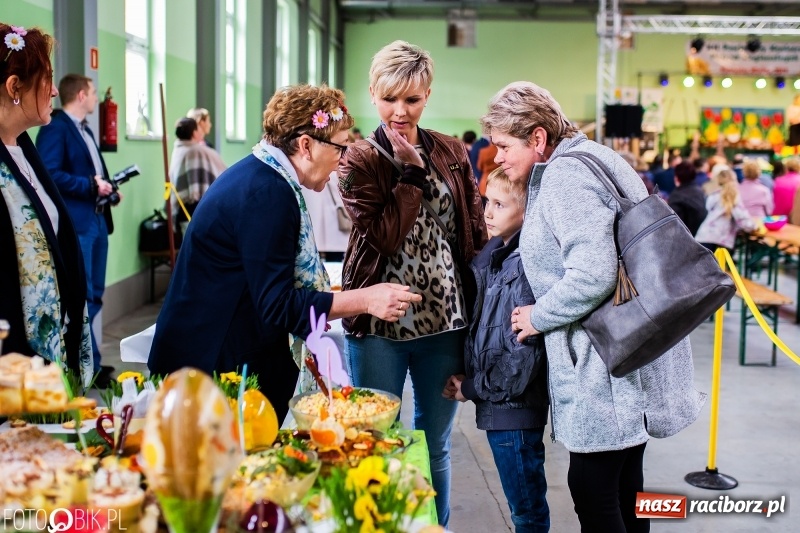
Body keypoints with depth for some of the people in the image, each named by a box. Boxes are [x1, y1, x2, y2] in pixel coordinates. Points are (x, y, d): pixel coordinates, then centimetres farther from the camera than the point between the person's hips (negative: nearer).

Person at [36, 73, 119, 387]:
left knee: (94, 296, 13)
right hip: (75, 225, -10)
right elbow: (50, 174, -21)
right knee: (81, 297, -5)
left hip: (97, 221, 10)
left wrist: (106, 187, 5)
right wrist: (90, 186, -20)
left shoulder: (85, 129, 20)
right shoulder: (55, 128, -11)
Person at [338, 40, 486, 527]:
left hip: (446, 319, 3)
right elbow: (384, 236, -16)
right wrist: (413, 169, -15)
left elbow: (476, 232, 8)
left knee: (436, 445, 15)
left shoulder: (452, 153, 6)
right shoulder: (360, 161, -2)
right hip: (379, 324, -2)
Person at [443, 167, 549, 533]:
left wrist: (472, 388, -10)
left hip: (514, 406, -8)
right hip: (497, 403, 8)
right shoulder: (495, 255, 8)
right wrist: (467, 381, 2)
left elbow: (524, 352, -21)